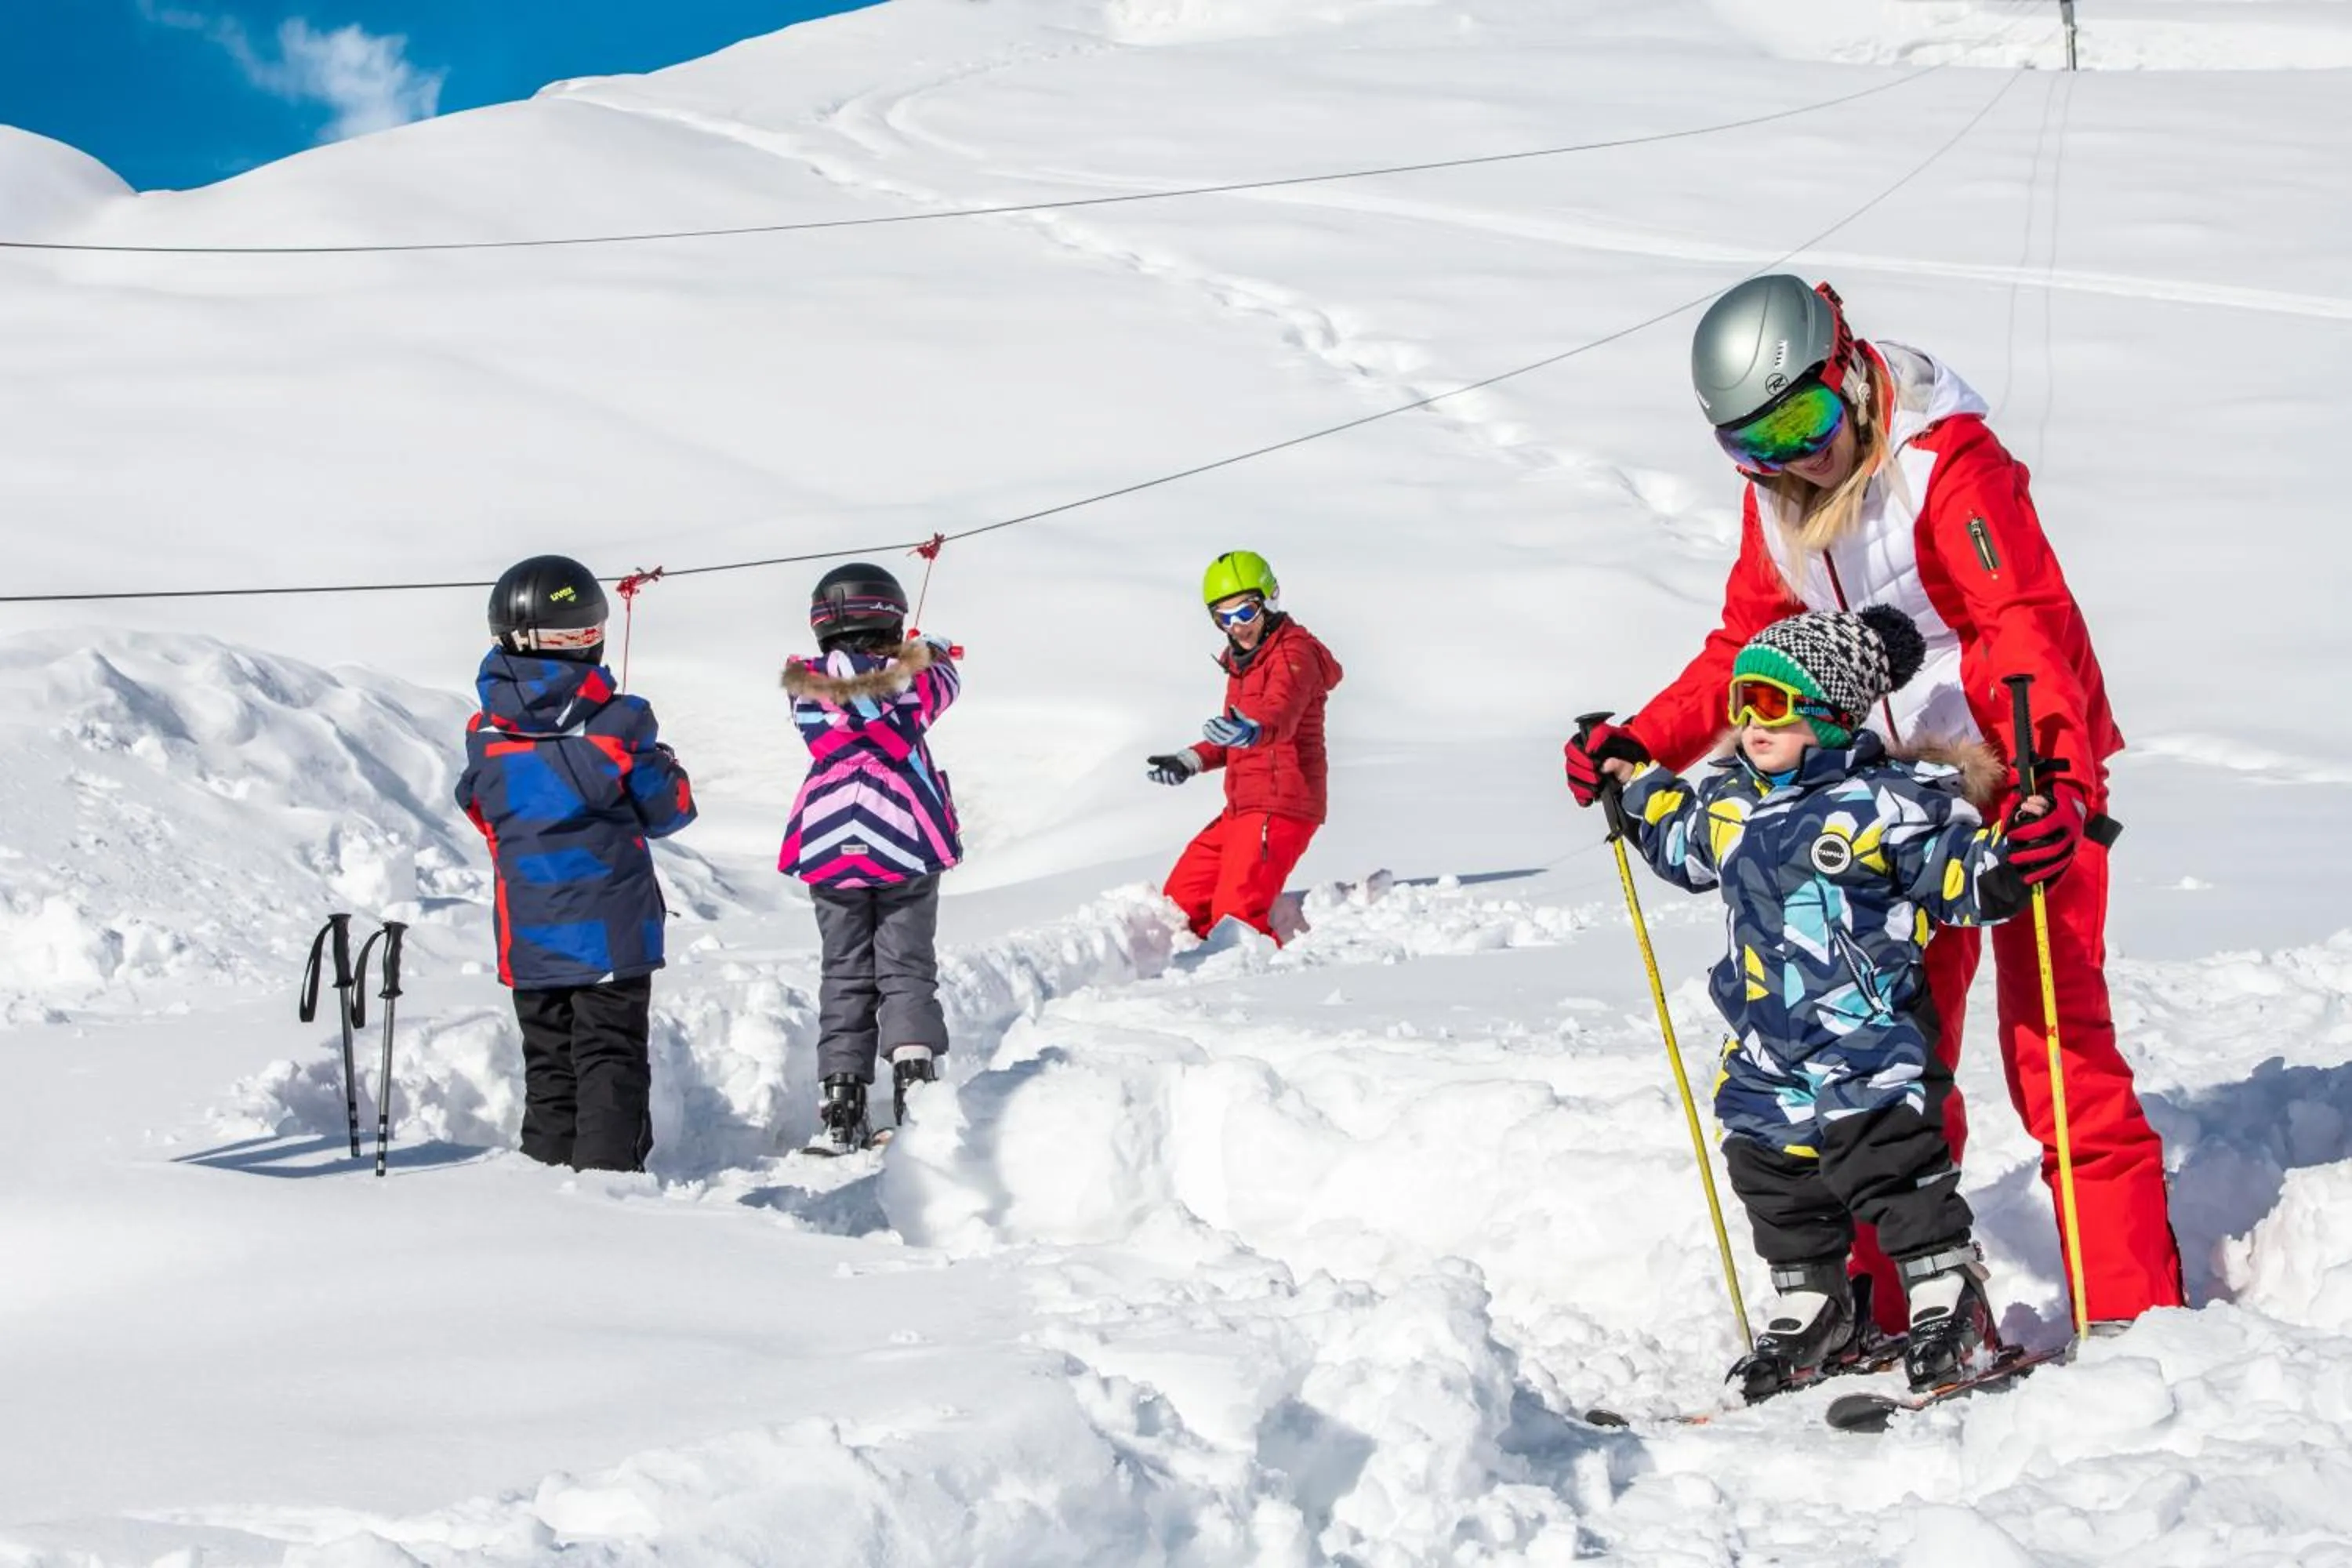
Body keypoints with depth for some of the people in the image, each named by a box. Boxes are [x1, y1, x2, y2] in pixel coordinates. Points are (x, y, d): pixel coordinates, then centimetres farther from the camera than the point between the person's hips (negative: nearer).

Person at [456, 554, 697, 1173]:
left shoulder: (485, 734, -4)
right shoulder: (619, 724, -14)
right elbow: (667, 813, -4)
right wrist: (659, 764, 14)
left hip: (529, 934, 3)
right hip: (613, 930, -3)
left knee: (548, 1063, 13)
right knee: (611, 1058, 3)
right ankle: (606, 1168, -4)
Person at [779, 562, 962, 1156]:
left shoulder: (807, 690, -1)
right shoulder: (915, 679, -3)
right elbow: (943, 679, 17)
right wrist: (933, 655, 40)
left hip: (829, 854, 1)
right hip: (906, 850, -1)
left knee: (844, 977, 9)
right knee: (907, 971, 6)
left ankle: (841, 1109, 3)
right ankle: (914, 1082, -11)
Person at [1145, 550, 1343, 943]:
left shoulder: (1293, 653, -11)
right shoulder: (1243, 660, 18)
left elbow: (1282, 712, -33)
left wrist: (1252, 729, -54)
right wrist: (1191, 761, 21)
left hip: (1280, 804, -10)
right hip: (1242, 806, 10)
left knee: (1237, 914, -21)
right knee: (1182, 898, 14)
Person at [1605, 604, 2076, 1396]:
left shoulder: (1888, 802, -12)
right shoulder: (1730, 803, 9)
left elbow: (1962, 872, -10)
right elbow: (1683, 847, 31)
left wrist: (2014, 855, -28)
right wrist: (1638, 791, 30)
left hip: (1872, 1043, -7)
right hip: (1767, 1055, 7)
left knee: (1897, 1169, -6)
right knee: (1775, 1182, 13)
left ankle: (1950, 1303, 7)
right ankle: (1809, 1310, 28)